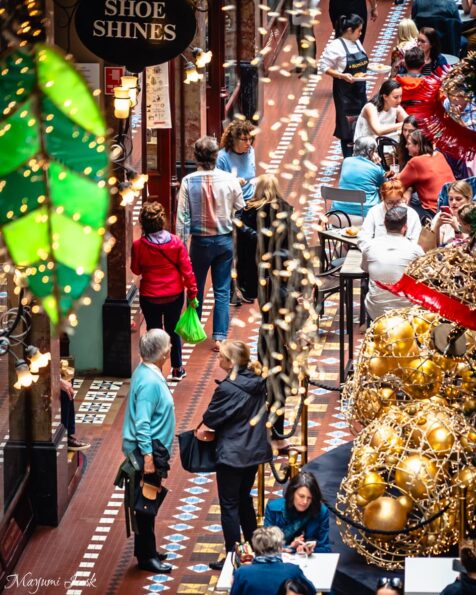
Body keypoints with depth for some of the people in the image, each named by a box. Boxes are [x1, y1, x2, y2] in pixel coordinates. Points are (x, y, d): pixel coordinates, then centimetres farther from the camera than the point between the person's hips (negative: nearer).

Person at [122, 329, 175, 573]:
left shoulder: (146, 371, 6)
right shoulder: (150, 382, -24)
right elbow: (142, 423, -26)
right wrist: (148, 456, -26)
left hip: (150, 449, 10)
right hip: (148, 449, -10)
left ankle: (146, 550, 29)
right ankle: (146, 556, 7)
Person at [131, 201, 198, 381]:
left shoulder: (138, 246, -16)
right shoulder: (176, 242, -13)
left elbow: (136, 270, -2)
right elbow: (186, 269, -8)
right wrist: (192, 292, 2)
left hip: (150, 297, -1)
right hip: (174, 296, 1)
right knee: (173, 330, 17)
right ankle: (177, 369, 23)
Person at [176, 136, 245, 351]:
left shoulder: (188, 182, -13)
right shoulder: (229, 180, -11)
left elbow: (182, 217, -10)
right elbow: (241, 210, -2)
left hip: (200, 241, 0)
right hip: (225, 240, 1)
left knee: (195, 287, 18)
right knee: (222, 291, 5)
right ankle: (219, 337, 0)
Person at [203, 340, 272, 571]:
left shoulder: (228, 389, -22)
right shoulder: (258, 383, 0)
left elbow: (210, 419, -14)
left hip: (231, 455, -8)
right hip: (255, 451, 8)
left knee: (229, 506, 2)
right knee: (245, 500, 21)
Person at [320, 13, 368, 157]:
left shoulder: (357, 43, 6)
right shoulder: (336, 46, -17)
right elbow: (324, 67, -16)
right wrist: (342, 76, -25)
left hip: (359, 89, 7)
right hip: (344, 90, -7)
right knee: (348, 125, -2)